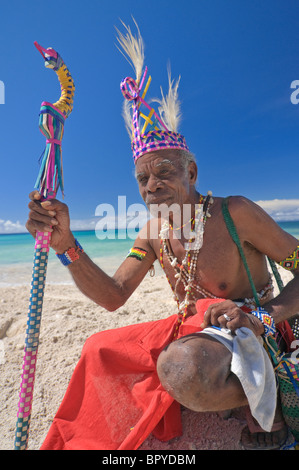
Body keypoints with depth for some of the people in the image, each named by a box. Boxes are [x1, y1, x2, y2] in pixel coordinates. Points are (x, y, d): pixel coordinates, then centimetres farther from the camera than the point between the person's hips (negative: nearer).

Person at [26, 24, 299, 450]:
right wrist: (65, 244, -19)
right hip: (192, 331, 6)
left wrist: (263, 315, -28)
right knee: (100, 351, 3)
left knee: (182, 368, -36)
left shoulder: (234, 213, -17)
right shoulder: (153, 234, -1)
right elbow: (112, 296, -7)